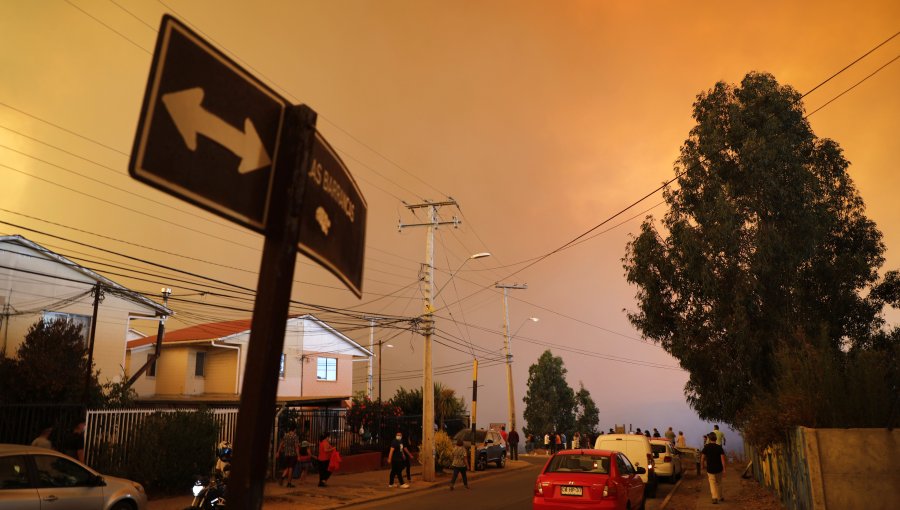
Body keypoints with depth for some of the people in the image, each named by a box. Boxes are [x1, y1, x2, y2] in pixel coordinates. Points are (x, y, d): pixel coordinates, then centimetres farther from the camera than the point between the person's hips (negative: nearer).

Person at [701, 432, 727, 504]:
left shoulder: (706, 447, -7)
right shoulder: (719, 447, -8)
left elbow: (702, 458, -8)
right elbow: (722, 458, -14)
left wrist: (703, 466, 10)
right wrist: (724, 470, -12)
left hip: (710, 469, -2)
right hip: (719, 469, 2)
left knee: (713, 484, 5)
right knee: (719, 483, 21)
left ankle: (715, 498, -13)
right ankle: (720, 497, 34)